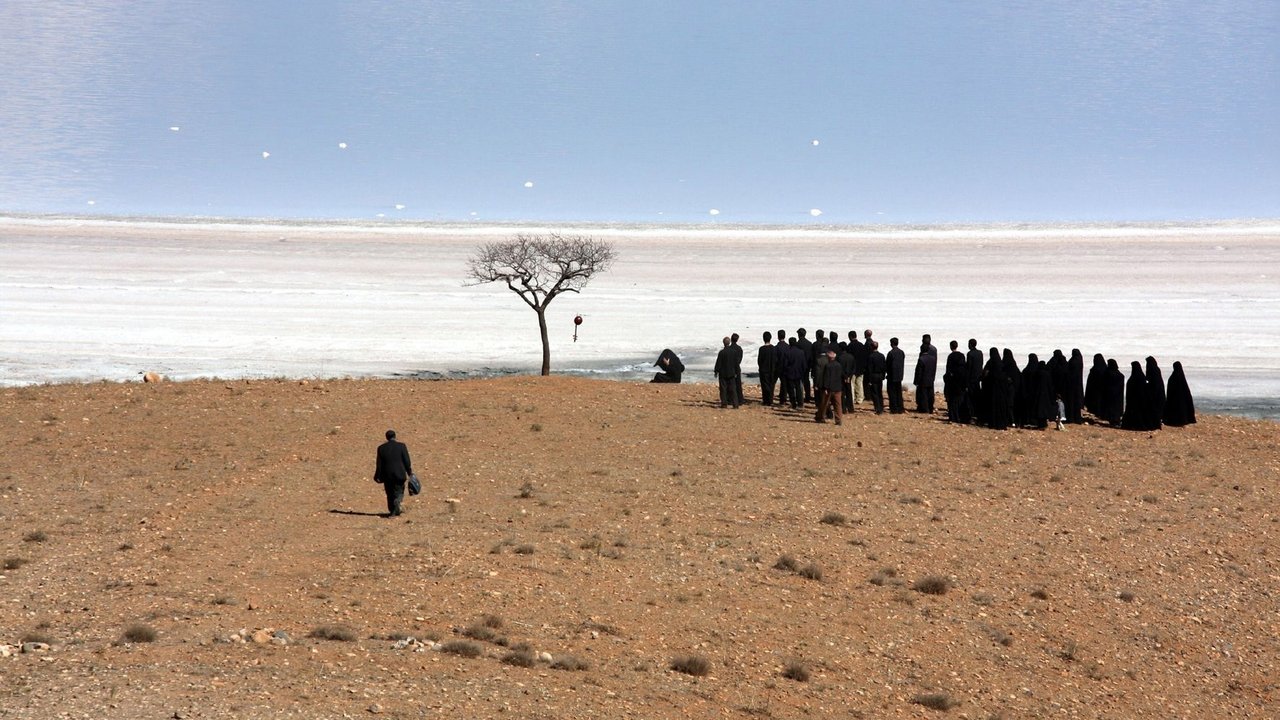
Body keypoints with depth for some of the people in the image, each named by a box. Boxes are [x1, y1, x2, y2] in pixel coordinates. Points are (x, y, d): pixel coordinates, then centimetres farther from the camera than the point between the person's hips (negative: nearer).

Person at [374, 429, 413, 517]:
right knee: (399, 492, 8)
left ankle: (392, 512, 20)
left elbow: (379, 464, 2)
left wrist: (378, 476, 9)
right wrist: (409, 473, 5)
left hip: (387, 475, 2)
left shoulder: (381, 448, -1)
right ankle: (395, 511, -12)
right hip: (399, 474, -2)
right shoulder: (401, 446, -6)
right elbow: (407, 461, -5)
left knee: (390, 494, 14)